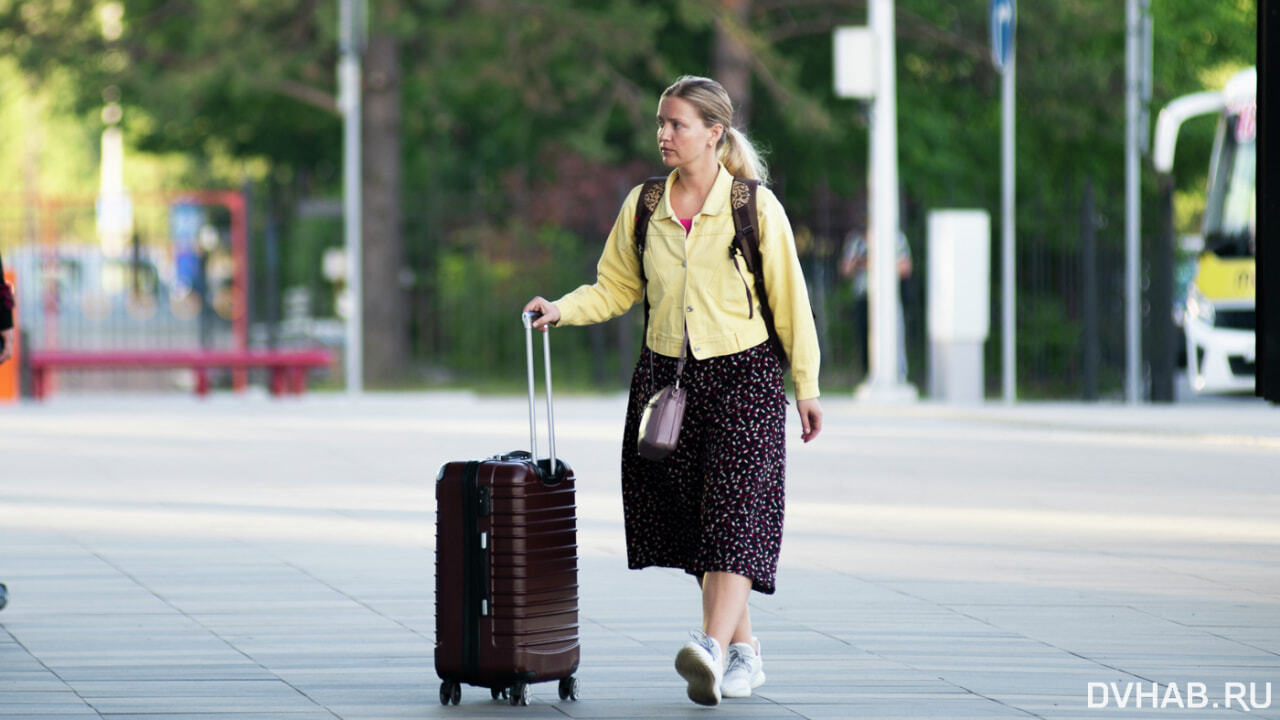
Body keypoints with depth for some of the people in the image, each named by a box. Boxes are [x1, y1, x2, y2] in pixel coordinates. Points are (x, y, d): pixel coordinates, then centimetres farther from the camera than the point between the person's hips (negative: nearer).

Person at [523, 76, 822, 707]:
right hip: (667, 374, 5)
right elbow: (615, 288, 12)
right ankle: (744, 649, 19)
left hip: (742, 376, -4)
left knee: (734, 512, -17)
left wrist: (805, 386, 0)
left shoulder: (755, 206, -5)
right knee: (693, 515, 6)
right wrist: (561, 310, -6)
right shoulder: (644, 206, 6)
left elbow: (788, 299, -1)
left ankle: (713, 646, -31)